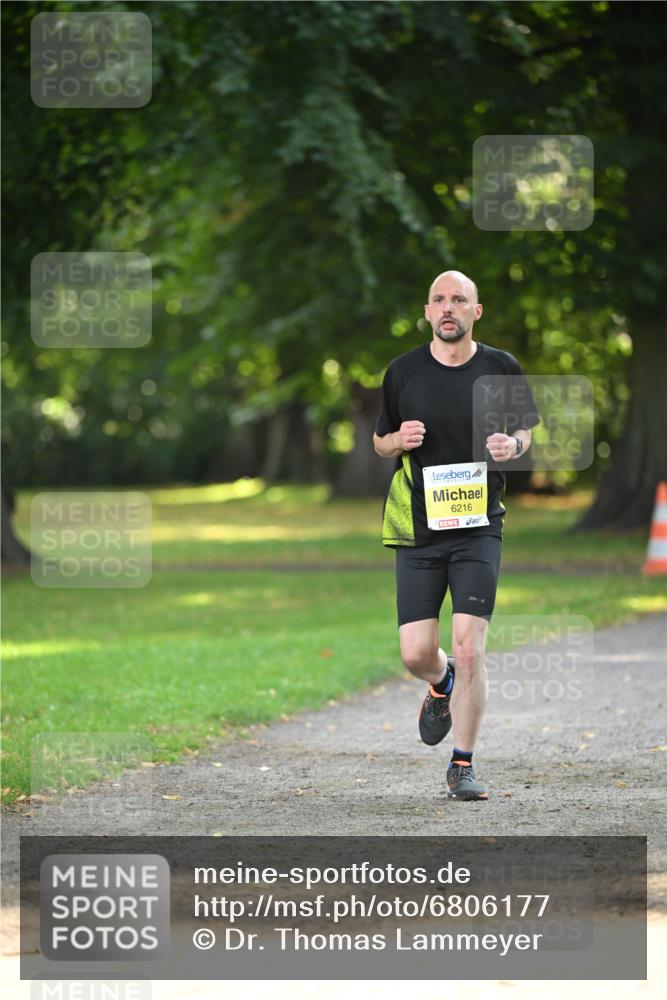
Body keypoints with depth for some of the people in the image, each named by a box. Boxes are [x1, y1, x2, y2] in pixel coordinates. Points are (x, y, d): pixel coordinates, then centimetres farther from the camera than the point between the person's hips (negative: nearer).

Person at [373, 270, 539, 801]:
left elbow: (526, 430, 15)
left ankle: (463, 767, 1)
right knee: (417, 653, -3)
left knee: (469, 647, -11)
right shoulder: (403, 371, 3)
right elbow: (380, 441, 14)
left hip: (478, 527, -1)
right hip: (418, 527, 1)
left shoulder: (501, 368, 2)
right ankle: (442, 684, 36)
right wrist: (399, 440, -9)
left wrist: (512, 446, -9)